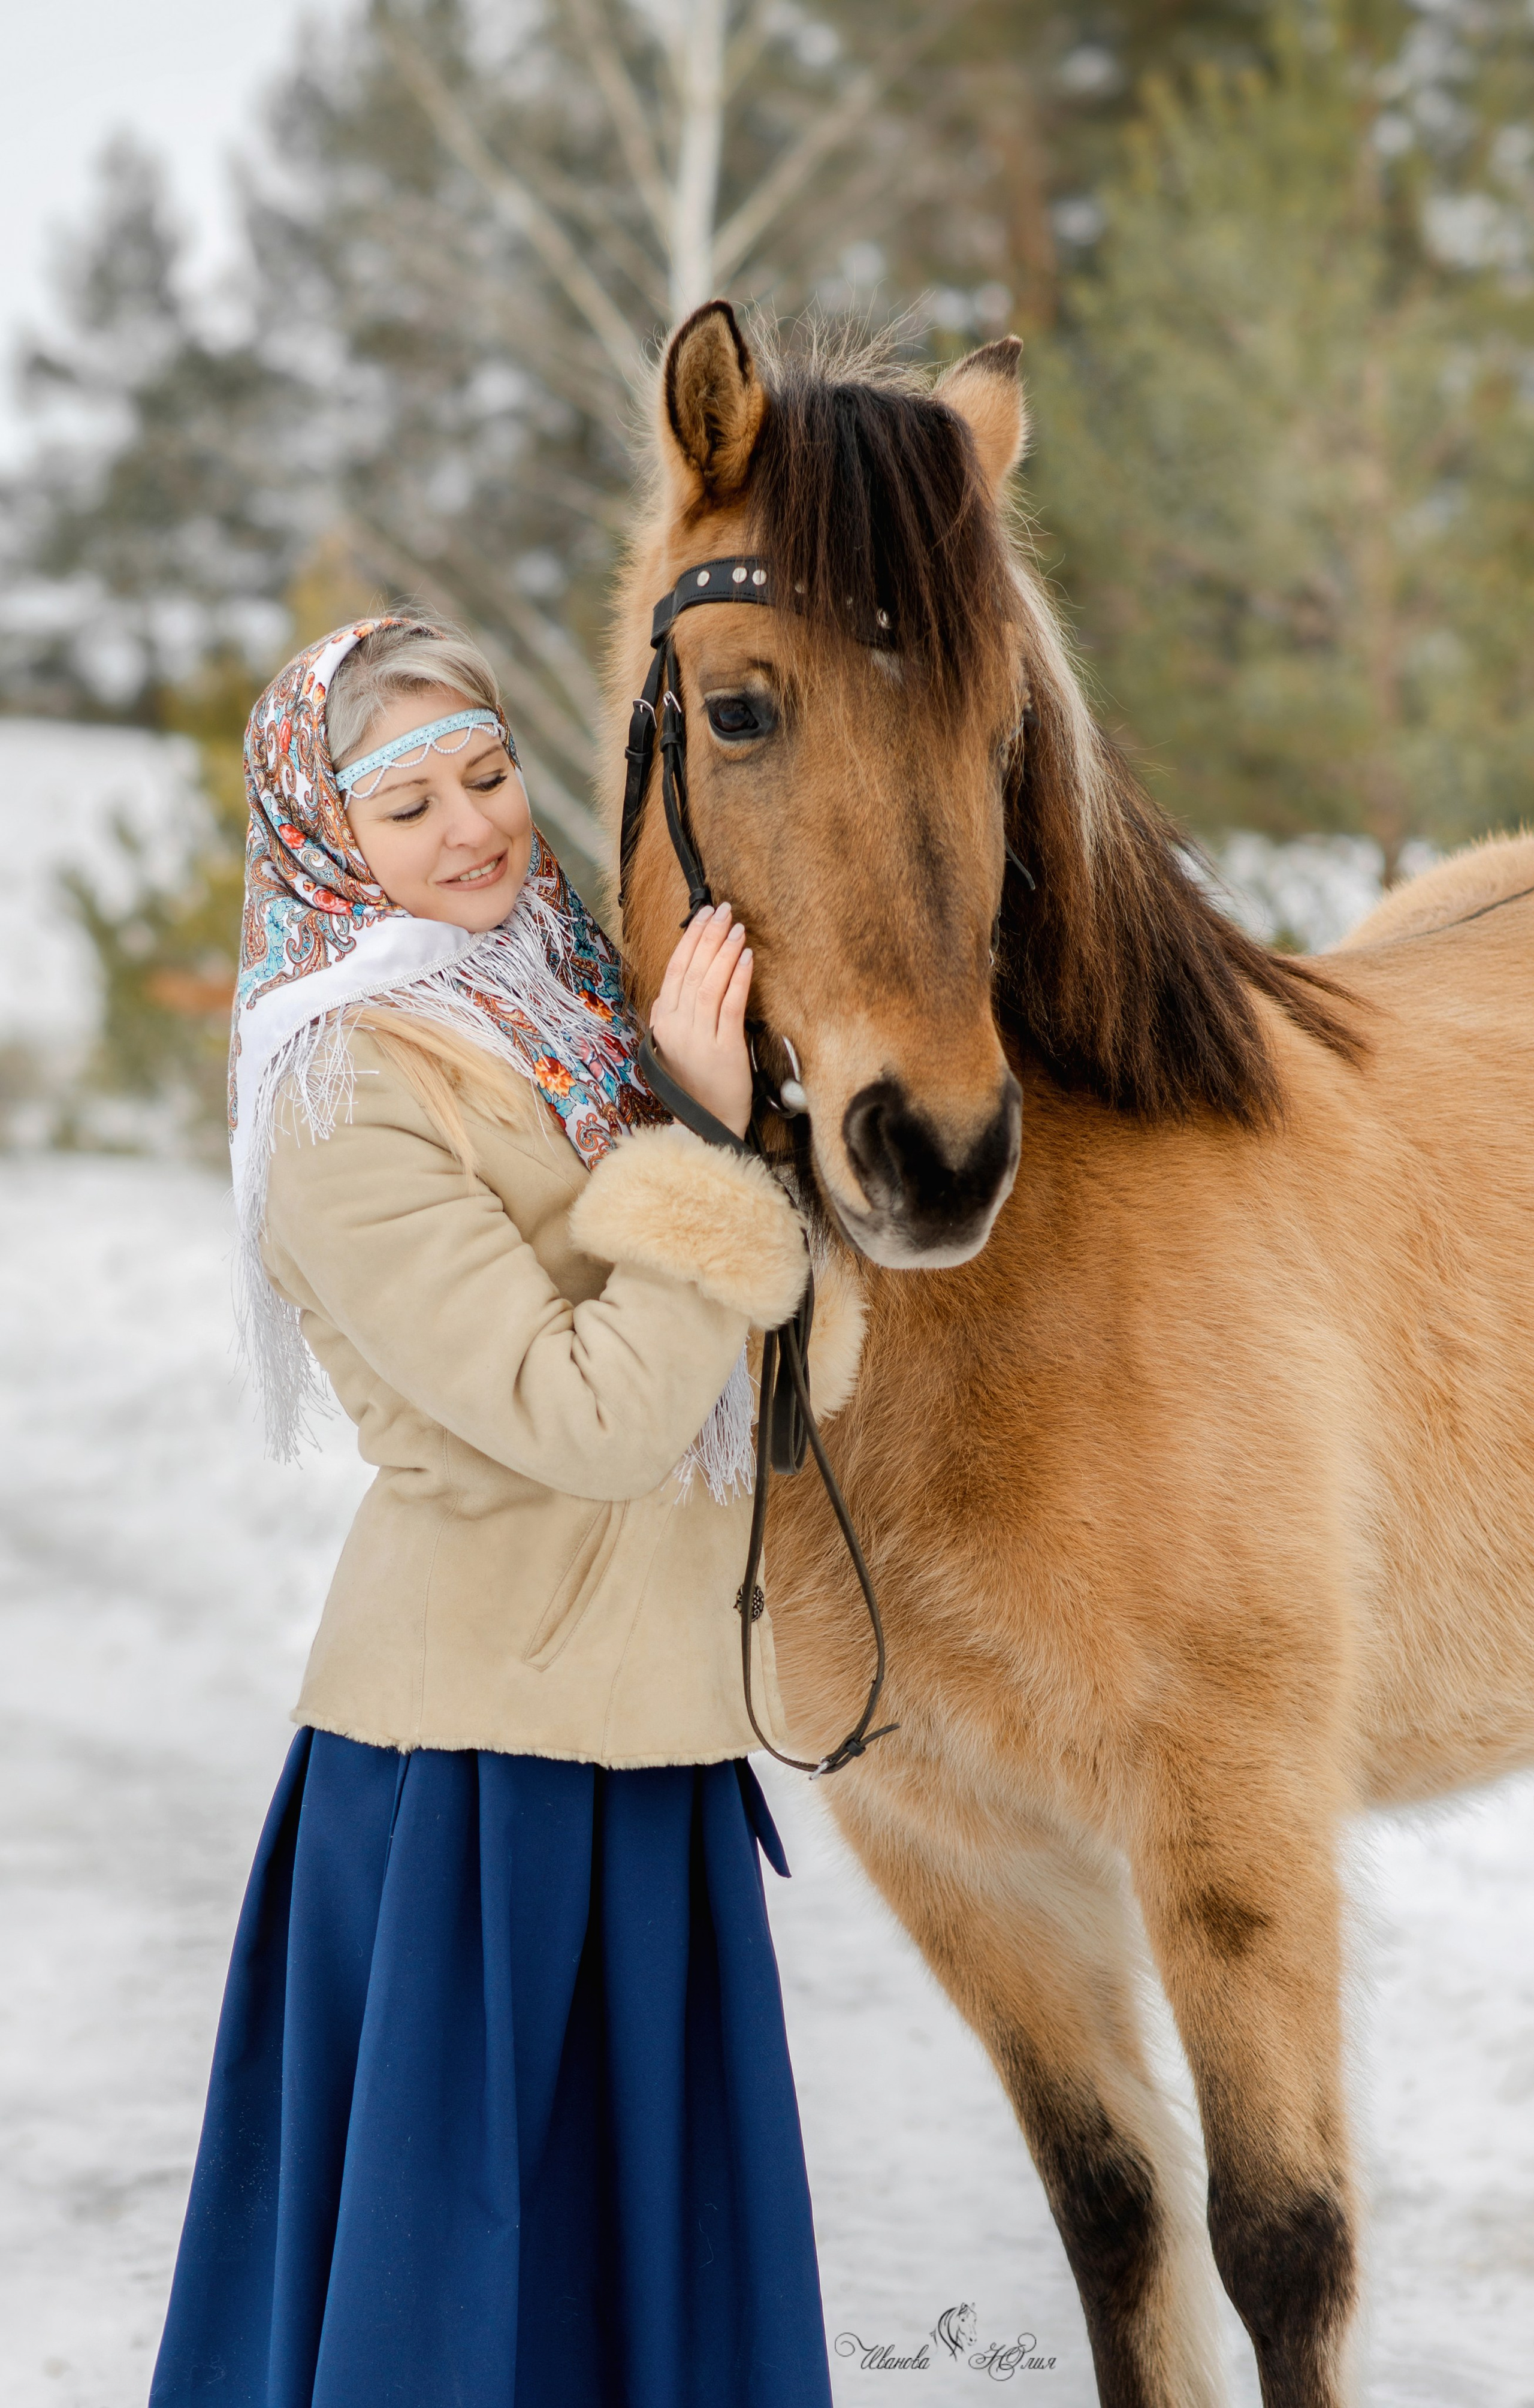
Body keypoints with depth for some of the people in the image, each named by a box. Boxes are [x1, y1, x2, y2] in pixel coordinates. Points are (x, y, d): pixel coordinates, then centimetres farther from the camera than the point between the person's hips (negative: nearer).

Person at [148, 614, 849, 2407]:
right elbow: (585, 1418, -24)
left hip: (640, 1706, 8)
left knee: (650, 2221, 17)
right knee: (475, 2242, 3)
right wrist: (698, 1135, -23)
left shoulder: (562, 1010, 8)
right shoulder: (347, 1097, -18)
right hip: (494, 1737, -8)